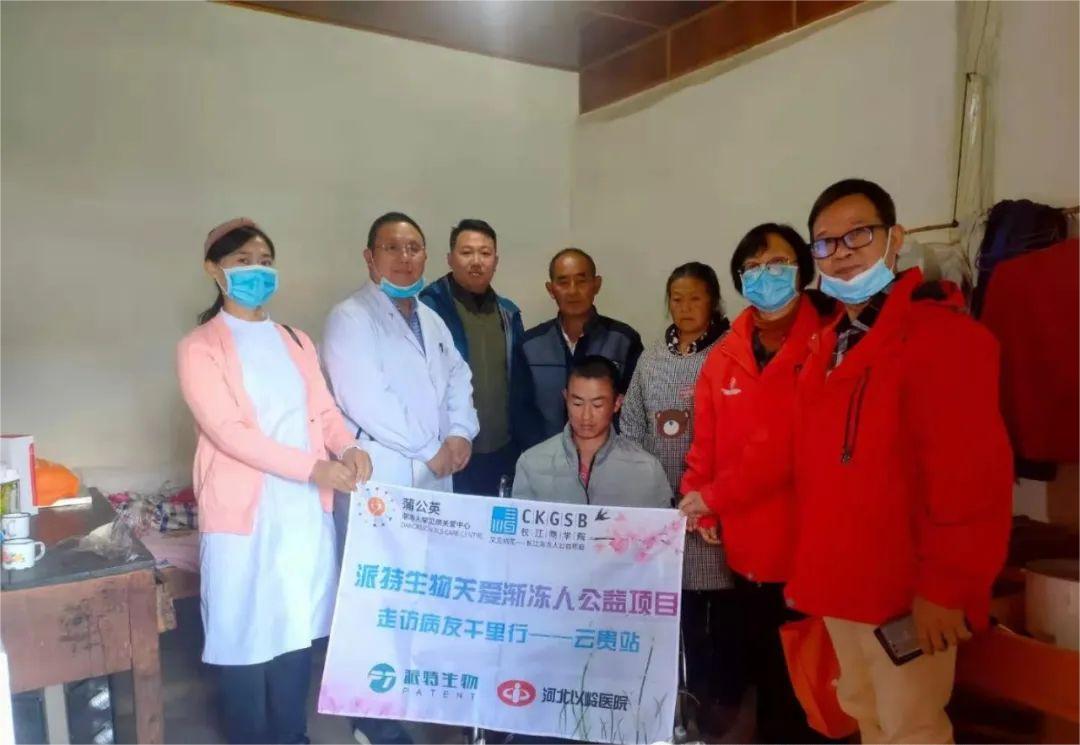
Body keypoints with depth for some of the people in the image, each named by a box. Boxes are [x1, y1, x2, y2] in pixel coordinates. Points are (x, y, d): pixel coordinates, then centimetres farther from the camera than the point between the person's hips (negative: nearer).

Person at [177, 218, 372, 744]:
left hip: (306, 510, 5)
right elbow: (227, 431, -15)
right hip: (244, 513, -5)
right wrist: (313, 468, -22)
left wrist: (349, 448, -15)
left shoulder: (297, 342, 14)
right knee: (246, 636, 5)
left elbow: (324, 411, 7)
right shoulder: (199, 348, -4)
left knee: (297, 630, 13)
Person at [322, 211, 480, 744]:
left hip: (433, 477, 7)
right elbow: (365, 402, -18)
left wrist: (459, 434, -5)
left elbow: (458, 378, 15)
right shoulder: (350, 318, -9)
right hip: (379, 479, -7)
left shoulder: (432, 320, 17)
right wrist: (430, 451, -12)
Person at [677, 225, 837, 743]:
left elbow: (793, 445, -18)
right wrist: (696, 499, -10)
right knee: (763, 671, 21)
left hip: (809, 546, -5)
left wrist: (713, 497, -14)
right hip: (745, 545, 5)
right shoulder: (725, 356, 6)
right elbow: (706, 441, 6)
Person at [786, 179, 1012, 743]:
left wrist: (944, 587, -19)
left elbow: (971, 475, -19)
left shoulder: (944, 333, -12)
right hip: (839, 587, 8)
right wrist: (807, 569, 13)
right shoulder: (827, 347, 12)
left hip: (906, 592, -7)